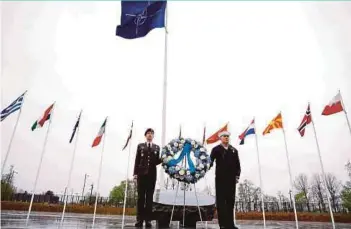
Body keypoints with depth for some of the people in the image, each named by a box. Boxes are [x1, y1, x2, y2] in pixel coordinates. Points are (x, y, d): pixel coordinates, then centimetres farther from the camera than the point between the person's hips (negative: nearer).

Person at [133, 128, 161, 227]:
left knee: (149, 196, 1)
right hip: (141, 173, 0)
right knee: (141, 196, 0)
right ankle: (139, 219, 4)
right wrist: (135, 173, -3)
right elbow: (137, 160, 5)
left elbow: (157, 161, 11)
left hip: (152, 174, 1)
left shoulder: (157, 147, 13)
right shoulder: (140, 146, 11)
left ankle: (148, 219, 4)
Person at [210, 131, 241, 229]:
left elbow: (237, 164, 12)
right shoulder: (216, 149, 1)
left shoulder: (234, 150, 12)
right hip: (220, 179, -4)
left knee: (230, 201, 9)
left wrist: (237, 176, 4)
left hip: (231, 179, 4)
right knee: (221, 201, 0)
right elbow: (210, 161, -7)